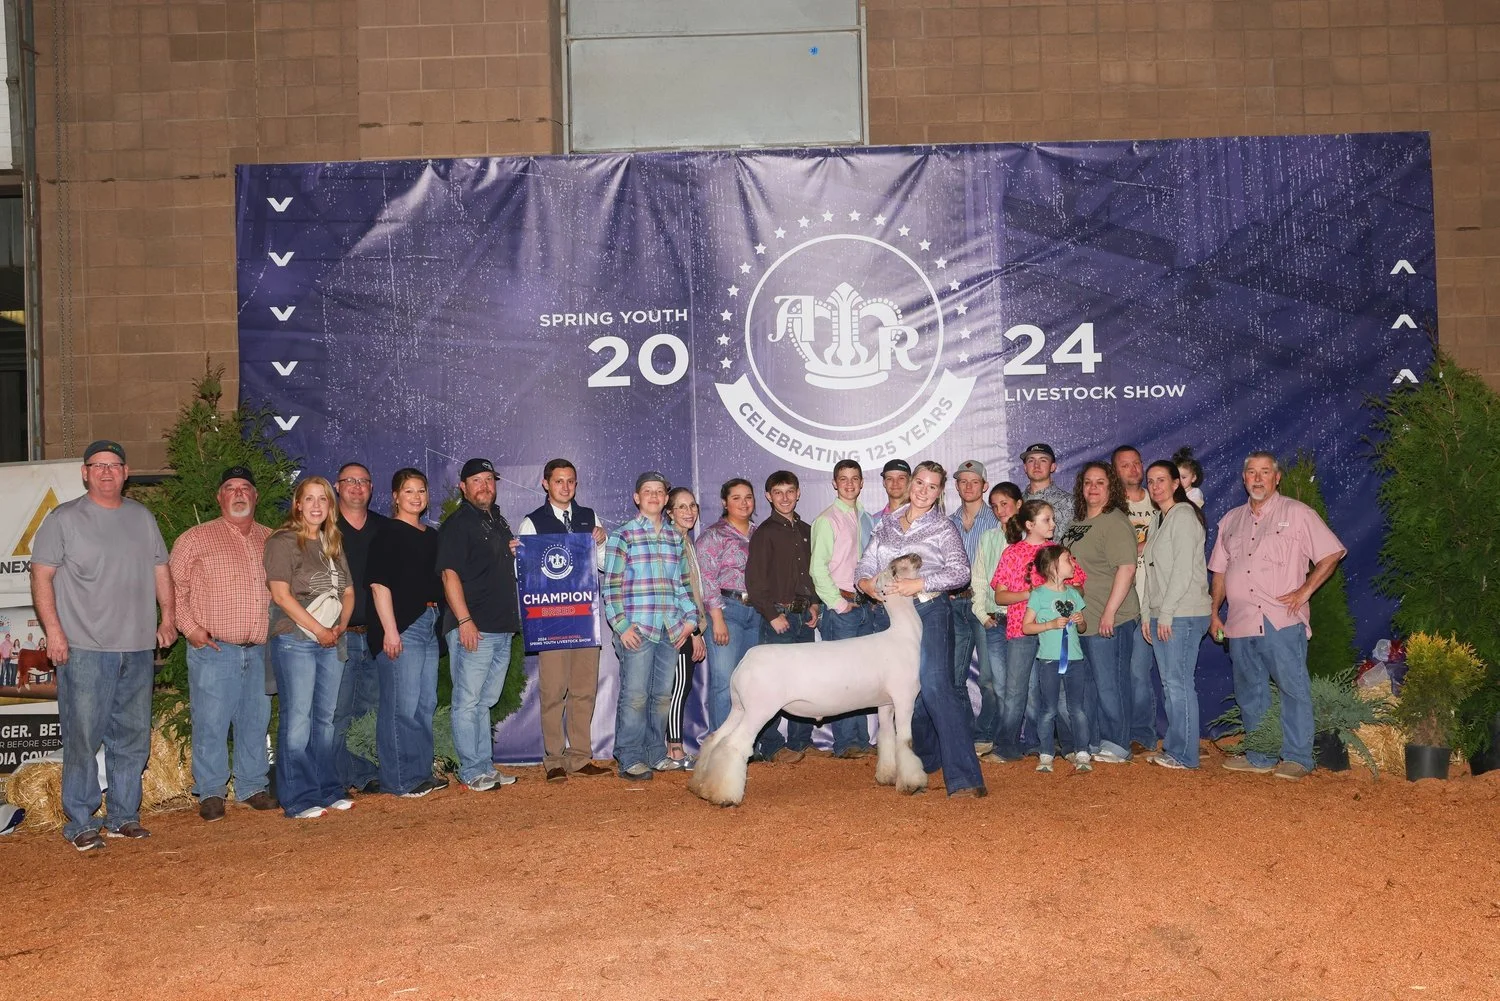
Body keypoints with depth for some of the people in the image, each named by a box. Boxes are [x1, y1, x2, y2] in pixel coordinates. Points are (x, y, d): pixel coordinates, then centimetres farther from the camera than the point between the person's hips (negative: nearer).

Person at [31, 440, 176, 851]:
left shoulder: (142, 518, 14)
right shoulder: (64, 519, -1)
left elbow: (160, 570, 19)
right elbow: (41, 575, -4)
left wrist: (168, 617, 11)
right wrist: (53, 629, -12)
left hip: (138, 648, 5)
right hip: (84, 648, -5)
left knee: (132, 737, 9)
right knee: (83, 737, -4)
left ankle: (123, 816, 20)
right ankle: (80, 822, 6)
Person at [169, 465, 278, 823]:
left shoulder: (271, 541, 13)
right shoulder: (196, 538, 1)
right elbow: (173, 586, 0)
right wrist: (190, 627, -8)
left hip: (260, 651, 4)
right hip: (213, 650, -4)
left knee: (255, 723, 11)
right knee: (210, 724, -1)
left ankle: (252, 787, 22)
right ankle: (210, 793, 11)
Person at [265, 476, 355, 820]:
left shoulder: (333, 544, 16)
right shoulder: (282, 542, -4)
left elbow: (348, 591, 17)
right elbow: (280, 594, -13)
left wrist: (341, 626, -2)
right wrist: (319, 629, -14)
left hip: (332, 642, 6)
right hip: (295, 640, -6)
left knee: (325, 718, 11)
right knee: (297, 720, -6)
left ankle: (328, 790, 18)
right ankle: (298, 799, -2)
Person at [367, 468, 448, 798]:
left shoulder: (431, 535, 17)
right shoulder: (388, 533, -5)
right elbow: (379, 584, -12)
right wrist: (389, 630, -17)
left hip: (430, 625, 8)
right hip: (400, 627, -8)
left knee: (426, 704, 13)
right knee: (402, 706, -7)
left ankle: (422, 772, 23)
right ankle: (399, 780, 1)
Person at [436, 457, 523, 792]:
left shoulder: (499, 521, 19)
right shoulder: (457, 524, -6)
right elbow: (450, 574, -14)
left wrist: (515, 552, 10)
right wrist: (465, 620, -21)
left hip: (502, 628, 8)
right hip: (473, 628, -8)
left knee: (484, 701, 14)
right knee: (468, 701, -3)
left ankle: (486, 766, 20)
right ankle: (471, 771, 2)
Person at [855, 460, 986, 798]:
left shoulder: (943, 528, 0)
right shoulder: (886, 524, 13)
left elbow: (960, 572, -10)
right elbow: (865, 563, 12)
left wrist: (920, 584, -21)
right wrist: (866, 582, -10)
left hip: (929, 612, -5)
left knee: (935, 686, -18)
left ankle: (964, 776, -20)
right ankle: (925, 761, 30)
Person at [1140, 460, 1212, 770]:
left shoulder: (1183, 516, -9)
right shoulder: (1162, 520, 19)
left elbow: (1183, 571, -16)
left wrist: (1166, 614, -17)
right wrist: (1148, 614, 14)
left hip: (1182, 615, -9)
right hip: (1163, 616, 9)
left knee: (1178, 683, -7)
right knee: (1170, 684, 10)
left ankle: (1184, 755, -1)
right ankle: (1173, 750, 15)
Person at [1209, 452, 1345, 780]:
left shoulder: (1297, 513, 1)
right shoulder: (1231, 520, 16)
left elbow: (1332, 553, -1)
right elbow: (1220, 571, 19)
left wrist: (1305, 590, -8)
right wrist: (1214, 612, 13)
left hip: (1282, 621, -5)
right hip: (1240, 622, 6)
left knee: (1293, 688, -4)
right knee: (1250, 692, 10)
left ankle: (1297, 757, 4)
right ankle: (1260, 757, 19)